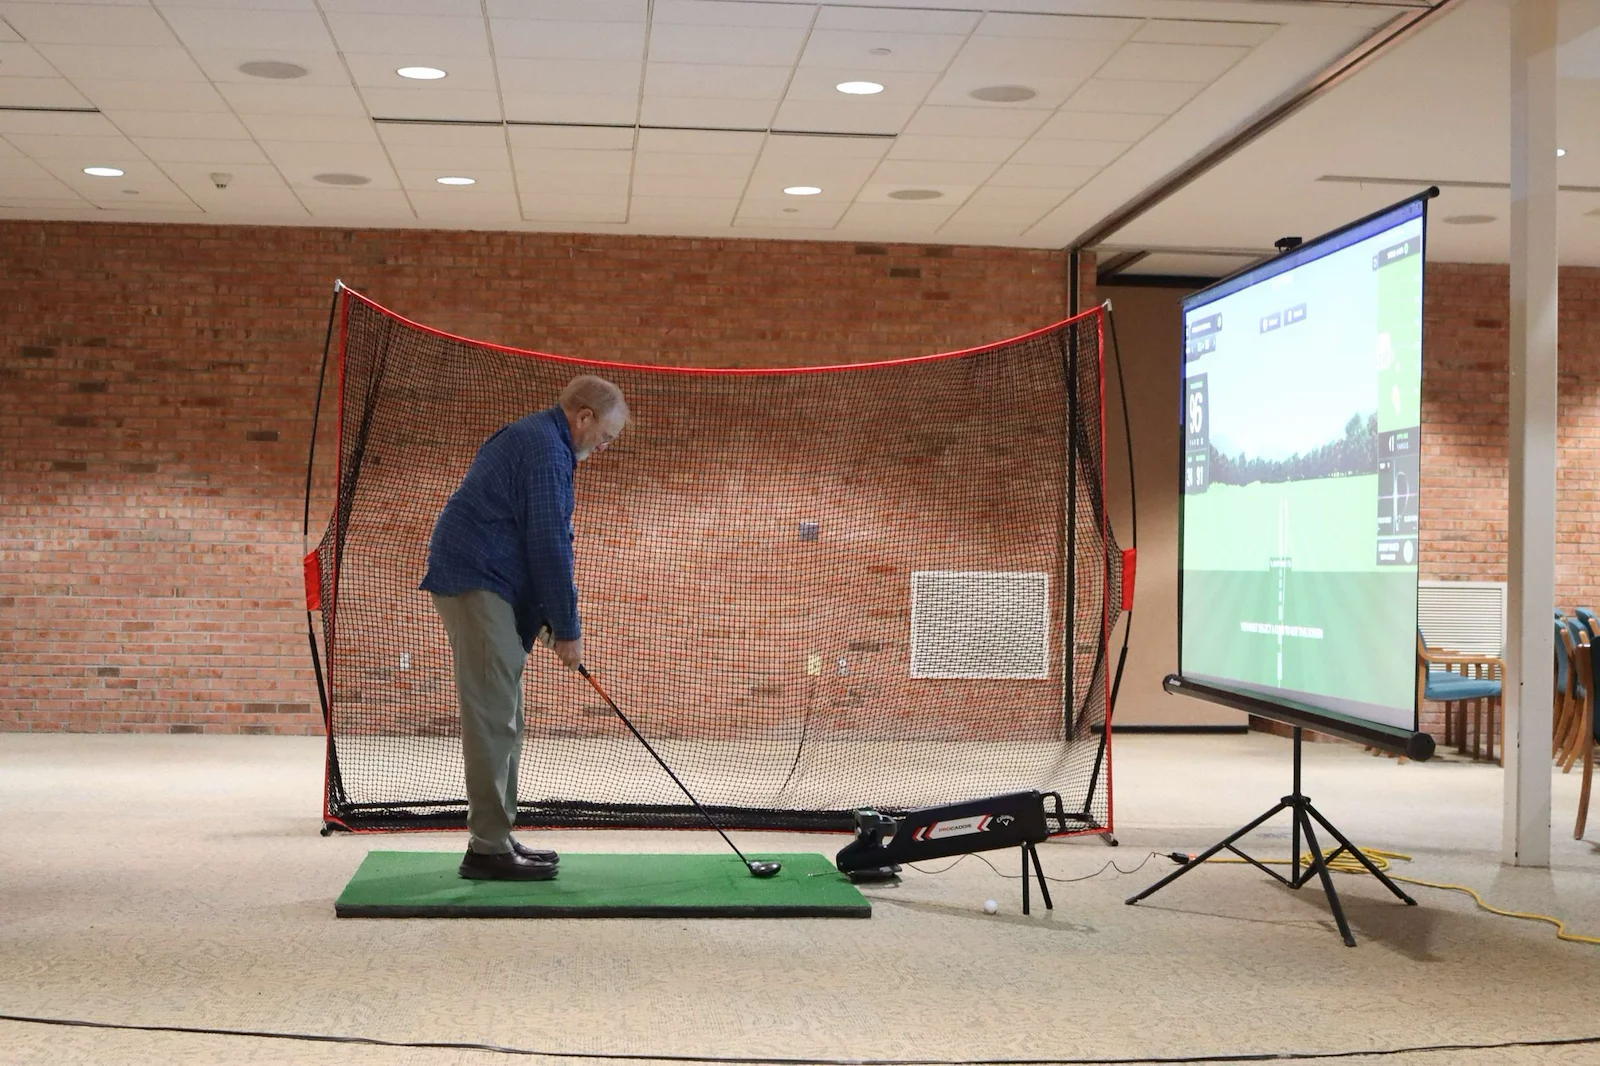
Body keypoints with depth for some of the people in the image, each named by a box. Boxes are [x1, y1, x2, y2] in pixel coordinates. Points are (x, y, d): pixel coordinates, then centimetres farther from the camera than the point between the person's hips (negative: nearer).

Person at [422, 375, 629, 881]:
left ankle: (496, 838, 16)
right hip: (476, 585, -11)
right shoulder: (547, 450, -13)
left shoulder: (532, 438, 21)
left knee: (501, 717, 12)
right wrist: (568, 630, -9)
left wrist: (555, 620, 15)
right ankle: (488, 848, -9)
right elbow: (550, 546, -17)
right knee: (493, 718, -10)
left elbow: (544, 541, 21)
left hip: (482, 584, 11)